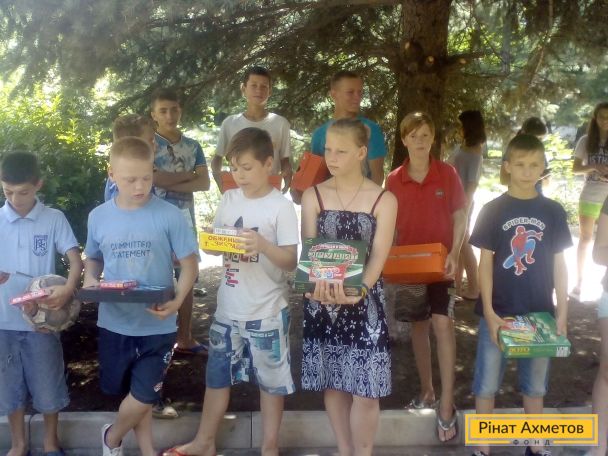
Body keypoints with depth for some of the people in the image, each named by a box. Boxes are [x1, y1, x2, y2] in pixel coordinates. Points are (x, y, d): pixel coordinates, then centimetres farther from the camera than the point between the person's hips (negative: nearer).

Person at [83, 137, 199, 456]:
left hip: (157, 325, -2)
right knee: (137, 396, 17)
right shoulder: (98, 217, -2)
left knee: (143, 398, 2)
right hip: (114, 323, 3)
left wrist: (177, 301, -22)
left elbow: (189, 264, -6)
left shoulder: (169, 215, -11)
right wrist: (90, 280, -8)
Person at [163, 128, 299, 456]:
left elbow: (291, 261, -13)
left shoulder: (281, 207, -11)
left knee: (271, 380, 8)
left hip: (267, 312, -5)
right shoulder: (229, 200, 4)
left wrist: (263, 245, -29)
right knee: (217, 375, 16)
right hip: (228, 308, 5)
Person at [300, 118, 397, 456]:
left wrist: (357, 290, -28)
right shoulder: (313, 197, 2)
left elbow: (378, 256, -10)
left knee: (365, 390, -1)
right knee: (333, 384, 11)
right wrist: (316, 286, -24)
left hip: (364, 302, -2)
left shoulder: (384, 200, -3)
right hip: (322, 302, 2)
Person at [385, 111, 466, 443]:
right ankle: (426, 390, 28)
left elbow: (459, 217, -3)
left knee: (442, 323, -14)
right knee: (418, 324, 12)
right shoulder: (393, 181, -1)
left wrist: (454, 254, -15)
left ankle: (447, 405, -9)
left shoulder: (447, 174, -5)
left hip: (440, 261, -3)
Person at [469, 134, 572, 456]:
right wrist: (489, 312, -12)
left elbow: (558, 264, 4)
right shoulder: (493, 210, -5)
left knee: (535, 384, 15)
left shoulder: (553, 212, 1)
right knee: (487, 383, 6)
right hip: (498, 311, -2)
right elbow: (486, 263, -6)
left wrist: (562, 312, -1)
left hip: (540, 312, 2)